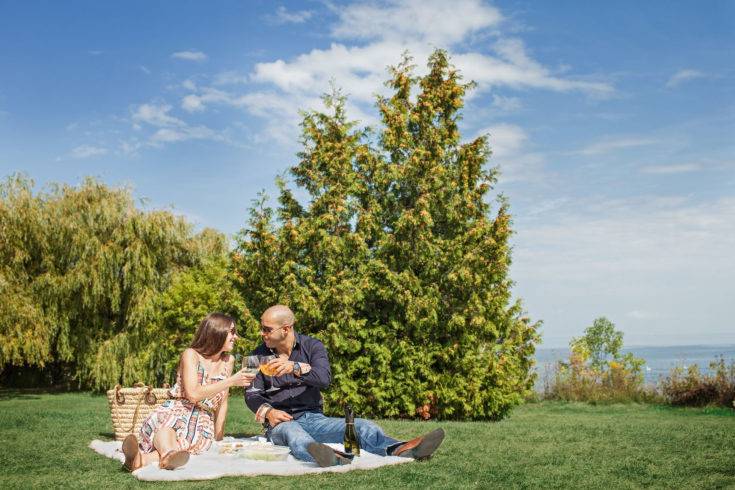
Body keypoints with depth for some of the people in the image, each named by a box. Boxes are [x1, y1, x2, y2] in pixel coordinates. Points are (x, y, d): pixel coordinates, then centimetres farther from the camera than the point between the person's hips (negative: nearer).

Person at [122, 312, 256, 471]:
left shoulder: (228, 361, 15)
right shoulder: (191, 354, 1)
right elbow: (193, 394, -13)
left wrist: (218, 438, 11)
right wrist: (231, 381, -13)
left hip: (202, 423, 2)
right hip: (173, 413, -2)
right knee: (168, 426, -39)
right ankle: (169, 455, -69)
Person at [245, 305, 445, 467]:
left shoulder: (312, 346, 4)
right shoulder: (259, 355, 7)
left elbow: (324, 378, -13)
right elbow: (252, 395, 1)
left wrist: (295, 367, -27)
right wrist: (268, 411, -19)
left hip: (313, 417, 3)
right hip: (282, 422, -2)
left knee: (361, 426, -23)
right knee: (293, 433, -40)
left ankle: (400, 449, -50)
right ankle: (333, 459, -74)